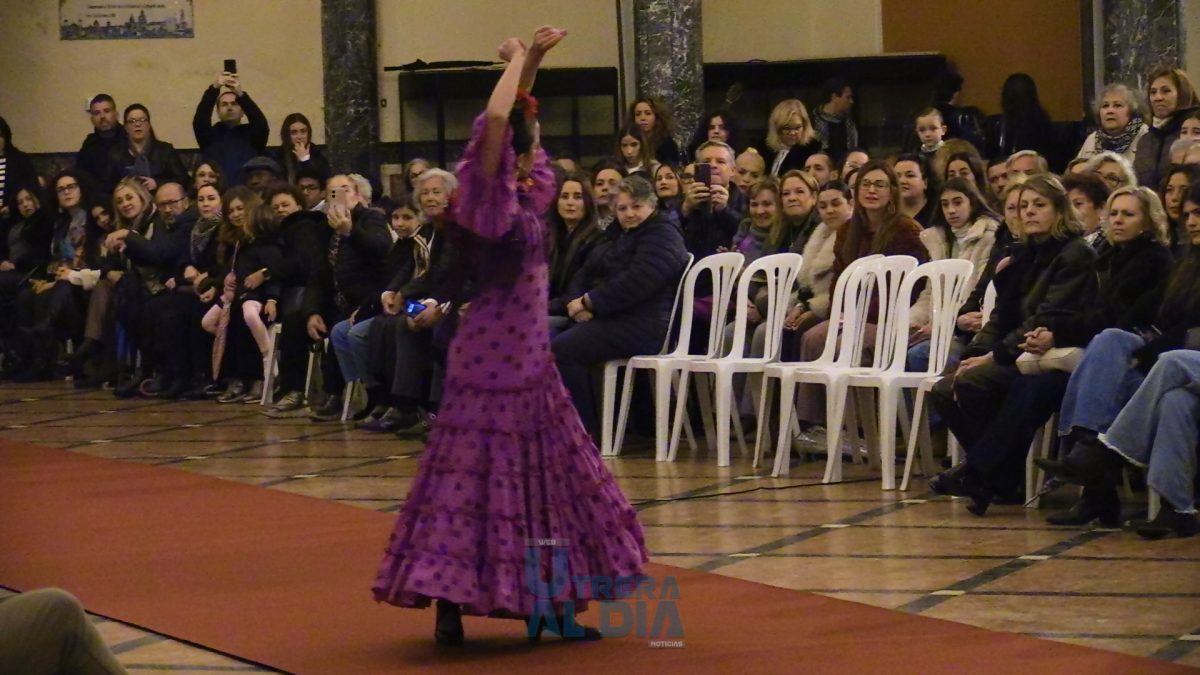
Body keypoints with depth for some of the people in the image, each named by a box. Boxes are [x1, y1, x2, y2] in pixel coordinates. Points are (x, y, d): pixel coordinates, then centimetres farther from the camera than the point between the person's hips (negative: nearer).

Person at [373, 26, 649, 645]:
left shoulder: (522, 197, 9)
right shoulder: (492, 200, -13)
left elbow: (516, 118, 22)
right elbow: (494, 118, -29)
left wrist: (533, 59, 10)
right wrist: (518, 59, -15)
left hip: (525, 355, 9)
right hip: (493, 357, -9)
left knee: (541, 479, 12)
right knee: (478, 478, -7)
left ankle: (547, 606, 19)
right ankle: (449, 606, -4)